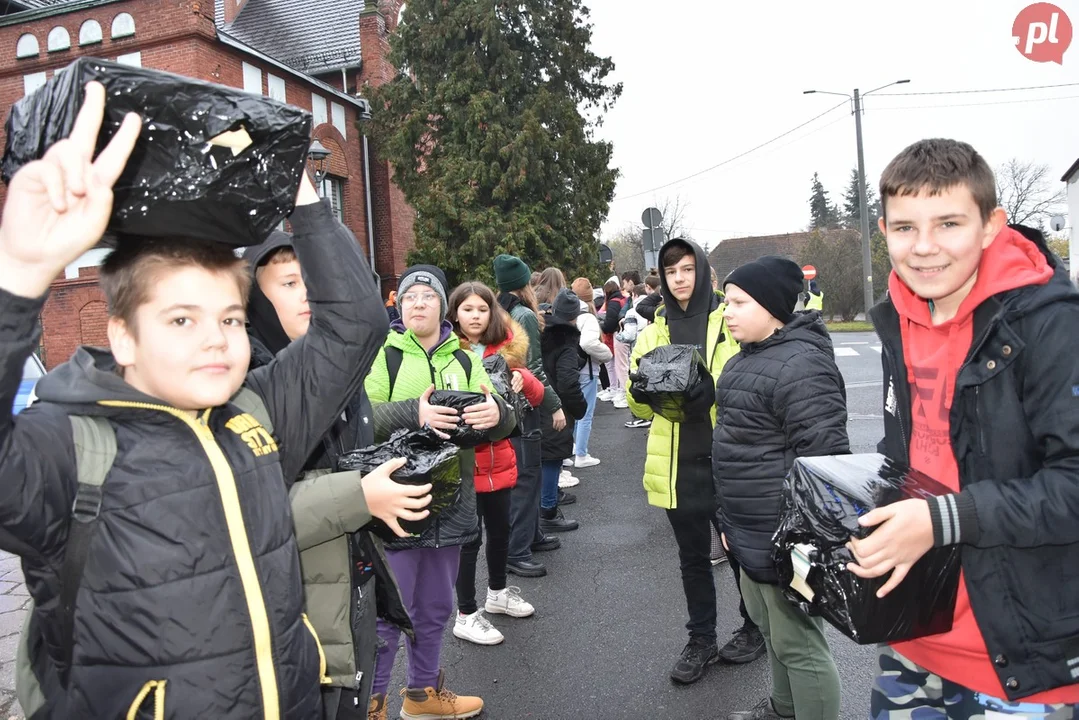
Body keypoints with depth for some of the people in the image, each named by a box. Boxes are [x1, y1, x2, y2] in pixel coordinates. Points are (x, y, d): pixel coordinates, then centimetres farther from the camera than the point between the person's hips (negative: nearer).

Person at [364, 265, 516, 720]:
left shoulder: (464, 359, 10)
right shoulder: (382, 354, -1)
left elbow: (501, 424, 2)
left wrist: (496, 413, -21)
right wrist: (412, 413, -31)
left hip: (451, 501, 5)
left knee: (434, 609, 19)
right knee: (387, 614, 0)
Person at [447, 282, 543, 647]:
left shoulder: (507, 347, 6)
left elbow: (536, 395, 4)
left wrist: (522, 379, -16)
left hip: (498, 457, 5)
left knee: (500, 528, 18)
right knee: (469, 536, 2)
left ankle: (497, 593, 40)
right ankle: (466, 615, 17)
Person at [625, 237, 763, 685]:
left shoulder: (728, 322, -2)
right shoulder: (654, 332, 9)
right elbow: (639, 405, 7)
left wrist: (711, 388, -24)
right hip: (676, 464, 3)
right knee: (693, 557, 15)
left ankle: (754, 629, 35)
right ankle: (701, 640, 32)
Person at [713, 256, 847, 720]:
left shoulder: (800, 363, -21)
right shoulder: (749, 357, 11)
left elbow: (824, 457, -25)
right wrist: (730, 518, 22)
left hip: (784, 536, -10)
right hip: (751, 530, 10)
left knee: (796, 641, 4)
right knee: (768, 624, 26)